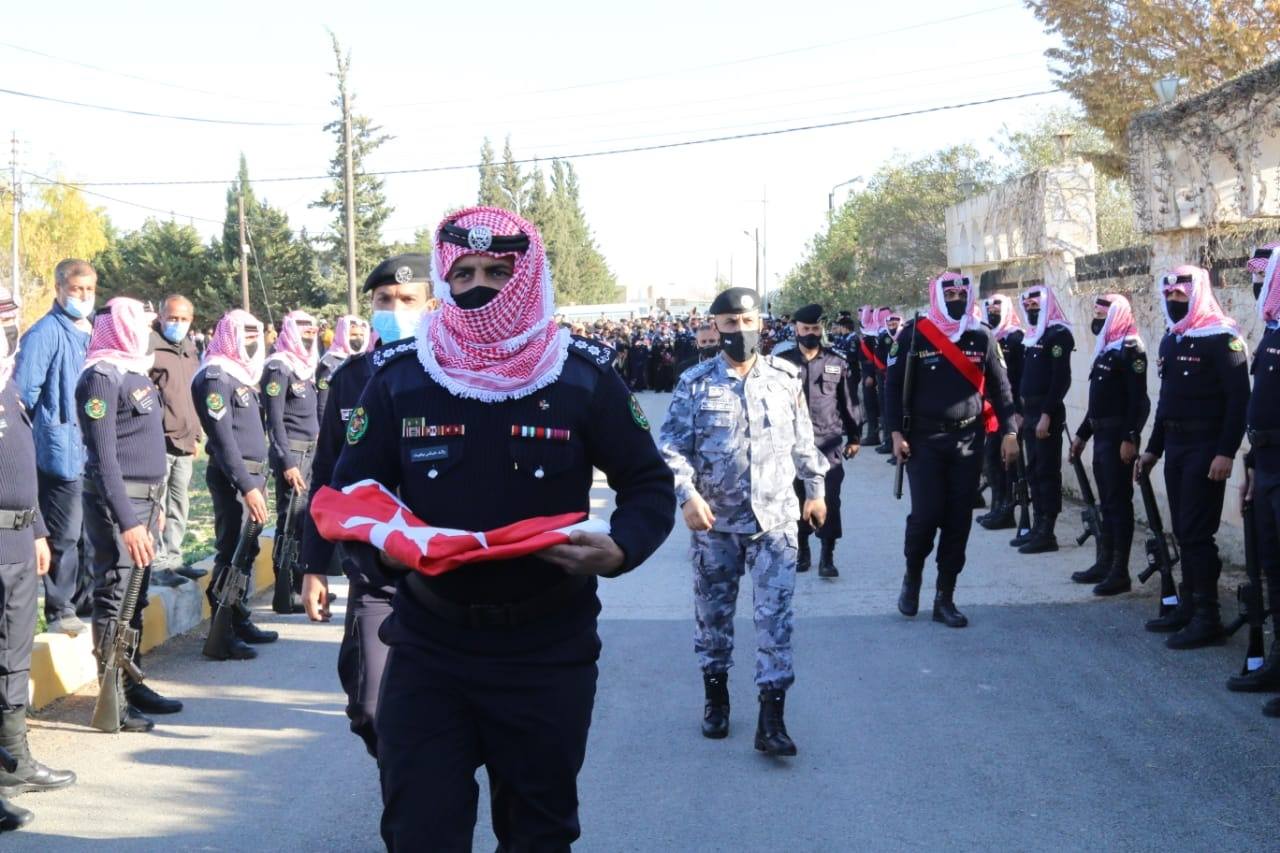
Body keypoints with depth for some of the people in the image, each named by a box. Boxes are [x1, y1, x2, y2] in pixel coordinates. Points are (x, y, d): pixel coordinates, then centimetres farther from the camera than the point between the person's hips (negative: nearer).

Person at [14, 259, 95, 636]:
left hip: (95, 454, 8)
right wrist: (51, 426, -9)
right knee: (64, 536, -1)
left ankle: (83, 602, 26)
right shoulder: (45, 333, -11)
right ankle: (59, 613, 8)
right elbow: (24, 392, -16)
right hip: (63, 453, -7)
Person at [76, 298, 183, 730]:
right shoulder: (102, 377, -13)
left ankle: (131, 685, 23)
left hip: (144, 498, 9)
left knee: (135, 598, 14)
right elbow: (103, 456, -18)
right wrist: (127, 521, -22)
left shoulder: (135, 371, 15)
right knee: (114, 599, -5)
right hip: (116, 500, -9)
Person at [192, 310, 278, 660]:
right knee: (230, 553, -9)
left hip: (251, 474, 9)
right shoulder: (216, 377, -12)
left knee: (246, 550, 14)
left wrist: (257, 479, 18)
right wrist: (247, 487, -22)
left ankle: (241, 622, 23)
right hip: (231, 477, -9)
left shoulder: (242, 374, 17)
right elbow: (223, 439, -18)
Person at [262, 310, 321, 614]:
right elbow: (275, 420, -13)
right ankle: (285, 595, -3)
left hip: (312, 450, 8)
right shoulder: (279, 367, -9)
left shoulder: (308, 366, 16)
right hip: (292, 452, -8)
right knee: (290, 520, -7)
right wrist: (287, 463, -18)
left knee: (306, 518, 12)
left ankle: (301, 585, 22)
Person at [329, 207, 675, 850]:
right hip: (428, 649, 0)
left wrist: (620, 549, -20)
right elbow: (350, 492, 5)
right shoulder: (399, 378, -3)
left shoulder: (584, 377, -5)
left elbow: (650, 487, 1)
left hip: (549, 653, 0)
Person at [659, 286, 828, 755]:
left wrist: (816, 488, 16)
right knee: (713, 612, 12)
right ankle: (716, 695, 31)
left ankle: (771, 718, -1)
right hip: (715, 521, 0)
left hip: (776, 519, 0)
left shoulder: (785, 378, 4)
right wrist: (687, 494, -20)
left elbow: (803, 441, 14)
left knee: (775, 615, -4)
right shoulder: (695, 384, -3)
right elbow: (672, 446, -6)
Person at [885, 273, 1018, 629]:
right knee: (925, 514, -9)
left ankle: (945, 597, 13)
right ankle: (912, 578, 18)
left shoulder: (982, 336, 4)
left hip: (968, 440, 3)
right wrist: (896, 433, -6)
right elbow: (895, 385, 0)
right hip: (924, 440, -2)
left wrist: (1009, 432, 5)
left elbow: (999, 386, 10)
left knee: (958, 520, 3)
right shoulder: (914, 335, -3)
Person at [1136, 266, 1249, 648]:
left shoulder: (1221, 338, -13)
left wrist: (1225, 453, -23)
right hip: (1176, 446, 9)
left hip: (1206, 448, -9)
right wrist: (1153, 448, 21)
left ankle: (1208, 619, -6)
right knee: (1183, 531, 13)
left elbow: (1239, 398, -17)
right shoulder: (1171, 341, 14)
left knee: (1197, 533, -10)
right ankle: (1189, 605, 21)